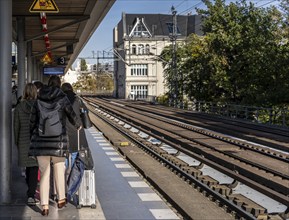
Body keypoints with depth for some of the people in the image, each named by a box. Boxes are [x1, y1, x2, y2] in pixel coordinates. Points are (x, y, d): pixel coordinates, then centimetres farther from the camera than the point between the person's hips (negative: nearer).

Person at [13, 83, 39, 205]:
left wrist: (17, 142, 14)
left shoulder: (19, 107, -3)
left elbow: (16, 126, 3)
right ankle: (31, 195, -5)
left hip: (24, 141, 2)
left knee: (28, 167, 16)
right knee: (34, 168, 1)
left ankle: (31, 191, 30)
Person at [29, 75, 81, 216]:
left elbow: (33, 121, 8)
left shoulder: (39, 100, 6)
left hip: (41, 140, 2)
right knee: (59, 170, 15)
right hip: (58, 140, -2)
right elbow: (72, 116, 5)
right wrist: (78, 126, 26)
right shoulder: (62, 98, -3)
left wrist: (33, 136, 20)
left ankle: (44, 206, 4)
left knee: (44, 173, 6)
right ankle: (61, 200, 27)